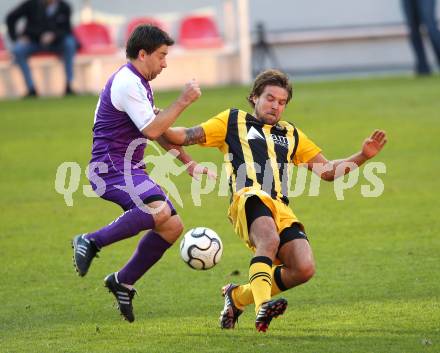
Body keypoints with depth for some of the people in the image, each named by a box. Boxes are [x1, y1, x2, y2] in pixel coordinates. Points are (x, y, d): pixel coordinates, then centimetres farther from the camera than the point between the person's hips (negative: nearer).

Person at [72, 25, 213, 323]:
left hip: (130, 169, 10)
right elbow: (152, 130, -19)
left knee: (173, 226, 4)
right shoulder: (127, 84, -14)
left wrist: (189, 164, 24)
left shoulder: (140, 83, 21)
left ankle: (123, 282, 15)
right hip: (112, 168, -10)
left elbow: (160, 131, 28)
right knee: (159, 211, -33)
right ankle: (92, 242, -19)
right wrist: (184, 101, -12)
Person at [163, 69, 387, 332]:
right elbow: (186, 137, 15)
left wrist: (363, 156, 17)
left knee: (304, 269, -17)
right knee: (270, 240, -38)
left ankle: (238, 296, 2)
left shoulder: (291, 134, 34)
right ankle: (262, 308, -49)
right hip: (250, 197, -5)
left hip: (282, 209, 5)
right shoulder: (233, 121, 23)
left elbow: (328, 171, 32)